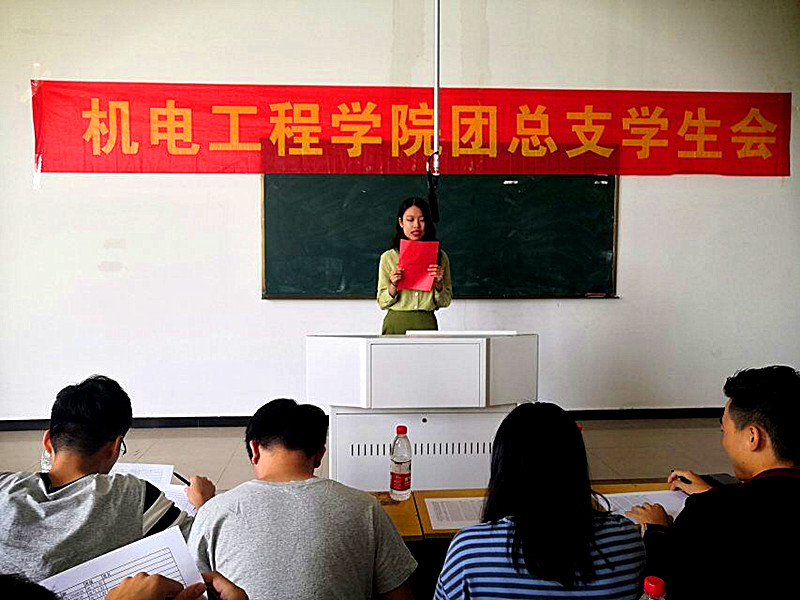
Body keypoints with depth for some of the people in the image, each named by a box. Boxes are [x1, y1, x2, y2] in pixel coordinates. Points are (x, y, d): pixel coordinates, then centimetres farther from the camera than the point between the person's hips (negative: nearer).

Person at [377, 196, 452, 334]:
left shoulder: (440, 256, 5)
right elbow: (382, 303, 4)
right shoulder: (388, 257, 3)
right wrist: (393, 286, -13)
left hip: (427, 323, 1)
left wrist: (438, 283, -9)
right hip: (396, 323, 0)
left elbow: (445, 302, 9)